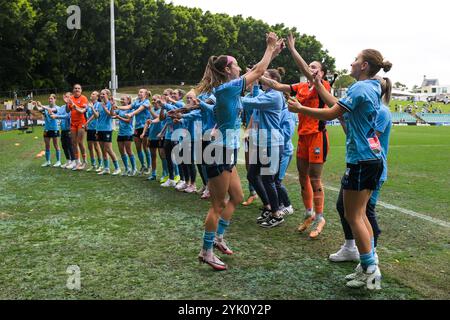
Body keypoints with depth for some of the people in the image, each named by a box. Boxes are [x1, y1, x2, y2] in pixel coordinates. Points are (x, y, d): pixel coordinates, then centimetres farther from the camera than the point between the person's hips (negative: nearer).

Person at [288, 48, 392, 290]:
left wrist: (300, 109, -6)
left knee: (353, 216, -1)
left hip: (360, 160, -9)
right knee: (360, 214, 15)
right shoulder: (373, 88, 13)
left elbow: (330, 114, -16)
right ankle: (369, 267, 20)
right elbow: (339, 106, 19)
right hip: (373, 158, 9)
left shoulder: (360, 88, -15)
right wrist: (320, 87, 24)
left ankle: (370, 271, 4)